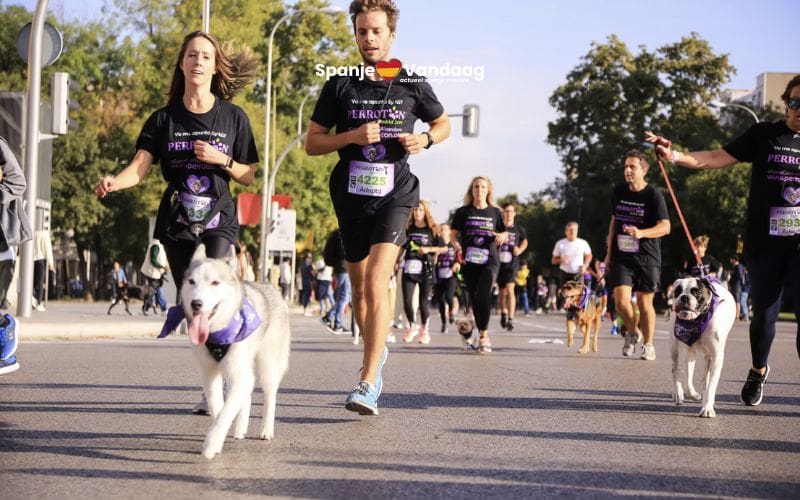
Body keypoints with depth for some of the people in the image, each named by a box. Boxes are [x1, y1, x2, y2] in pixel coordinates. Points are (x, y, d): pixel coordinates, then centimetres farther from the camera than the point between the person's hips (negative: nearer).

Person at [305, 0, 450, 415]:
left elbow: (443, 123, 17)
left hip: (393, 196, -3)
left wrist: (426, 139, -6)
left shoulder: (412, 85, 1)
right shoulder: (340, 86, 1)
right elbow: (312, 143, 3)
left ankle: (368, 385, -22)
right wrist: (352, 136, -15)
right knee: (359, 287, 14)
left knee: (376, 282, -19)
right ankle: (376, 353, 41)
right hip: (351, 196, 3)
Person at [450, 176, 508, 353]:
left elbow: (503, 234, 16)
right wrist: (457, 245, -14)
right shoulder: (463, 212, 5)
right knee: (474, 298, 5)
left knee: (484, 295, -19)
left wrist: (502, 236, -7)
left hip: (490, 260, -1)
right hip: (469, 261, 1)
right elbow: (453, 234, 6)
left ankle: (483, 334, -10)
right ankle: (484, 335, 19)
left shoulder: (495, 212, 8)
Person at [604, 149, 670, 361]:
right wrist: (609, 252, 17)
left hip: (647, 258, -3)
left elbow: (665, 226, -13)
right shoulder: (618, 192, 7)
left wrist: (641, 233, -30)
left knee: (645, 302, 1)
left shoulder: (653, 195, -7)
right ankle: (632, 332, 17)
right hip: (621, 257, 3)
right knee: (621, 299, -11)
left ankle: (648, 344, 19)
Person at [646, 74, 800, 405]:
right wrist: (675, 156, -15)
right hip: (764, 244, 0)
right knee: (764, 315, 9)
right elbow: (716, 158, -2)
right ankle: (758, 372, 34)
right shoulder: (764, 135, 3)